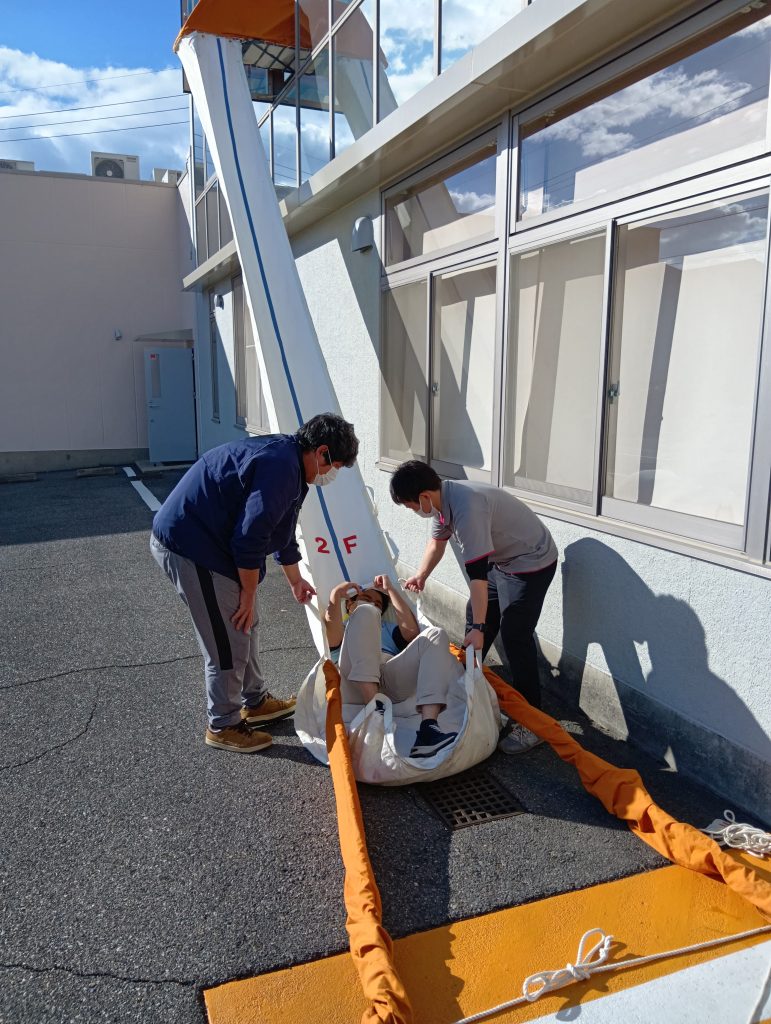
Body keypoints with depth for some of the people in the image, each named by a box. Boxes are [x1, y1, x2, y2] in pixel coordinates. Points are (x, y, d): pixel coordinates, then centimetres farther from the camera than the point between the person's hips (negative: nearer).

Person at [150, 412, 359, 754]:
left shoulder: (284, 457, 12)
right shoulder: (280, 467, -22)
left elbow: (280, 529, 25)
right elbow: (249, 538, -24)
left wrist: (295, 580, 36)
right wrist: (248, 594, -11)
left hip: (200, 536, 11)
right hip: (189, 545, -11)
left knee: (247, 626, 20)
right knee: (229, 639, 0)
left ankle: (255, 702, 36)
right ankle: (223, 726, 18)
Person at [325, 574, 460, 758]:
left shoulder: (387, 628, 41)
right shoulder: (340, 629, 34)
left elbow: (412, 632, 16)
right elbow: (331, 624, 6)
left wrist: (390, 589, 18)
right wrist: (335, 594, -11)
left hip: (393, 680, 3)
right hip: (353, 684, -2)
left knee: (436, 635, -19)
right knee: (365, 612, -20)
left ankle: (428, 729, -41)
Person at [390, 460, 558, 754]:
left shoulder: (466, 507, -34)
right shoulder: (443, 499, -4)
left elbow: (477, 573, -33)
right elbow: (437, 541, 16)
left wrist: (478, 628, -30)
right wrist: (420, 576, 15)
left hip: (531, 564, -10)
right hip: (501, 559, 10)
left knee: (514, 636, -13)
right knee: (475, 613, 17)